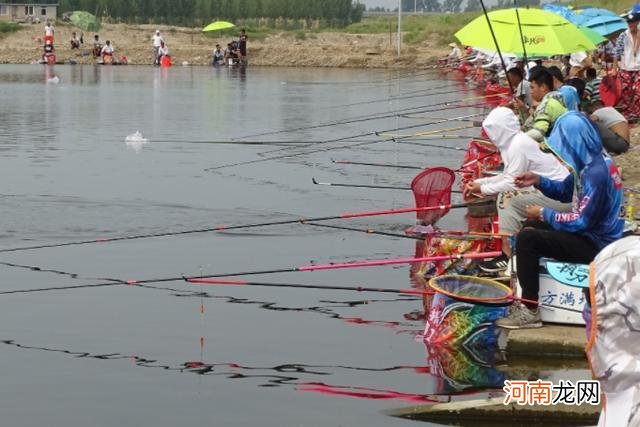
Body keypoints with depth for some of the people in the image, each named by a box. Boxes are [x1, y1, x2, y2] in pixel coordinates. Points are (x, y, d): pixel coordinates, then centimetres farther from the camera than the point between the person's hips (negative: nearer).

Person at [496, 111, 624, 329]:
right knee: (533, 225, 23)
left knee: (527, 238, -20)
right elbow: (565, 191, 18)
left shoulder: (596, 173, -27)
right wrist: (538, 181, 2)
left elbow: (579, 222, -26)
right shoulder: (588, 163, 3)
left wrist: (544, 213, -13)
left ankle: (530, 311, -15)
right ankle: (526, 293, 28)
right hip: (592, 234, 11)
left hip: (594, 245, -11)